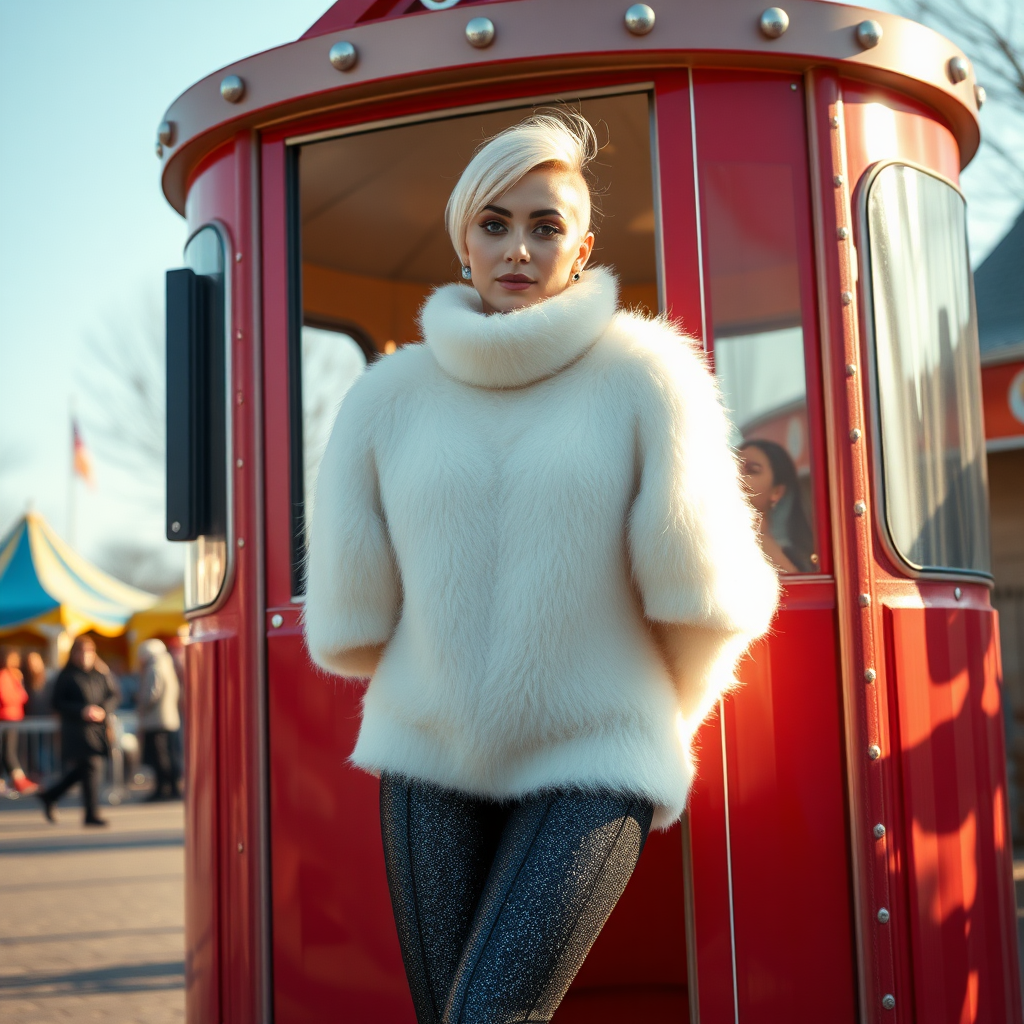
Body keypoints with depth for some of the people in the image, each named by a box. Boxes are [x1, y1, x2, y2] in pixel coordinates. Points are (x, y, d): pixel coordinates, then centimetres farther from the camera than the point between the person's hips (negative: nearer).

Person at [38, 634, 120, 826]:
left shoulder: (102, 674, 9)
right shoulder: (66, 677, -2)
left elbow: (115, 694, 8)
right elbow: (58, 703, -4)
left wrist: (103, 710, -10)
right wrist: (82, 711, -17)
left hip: (99, 729, 5)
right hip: (78, 729, -5)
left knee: (82, 769, 12)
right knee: (92, 767, -11)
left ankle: (49, 796, 31)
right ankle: (92, 813, -3)